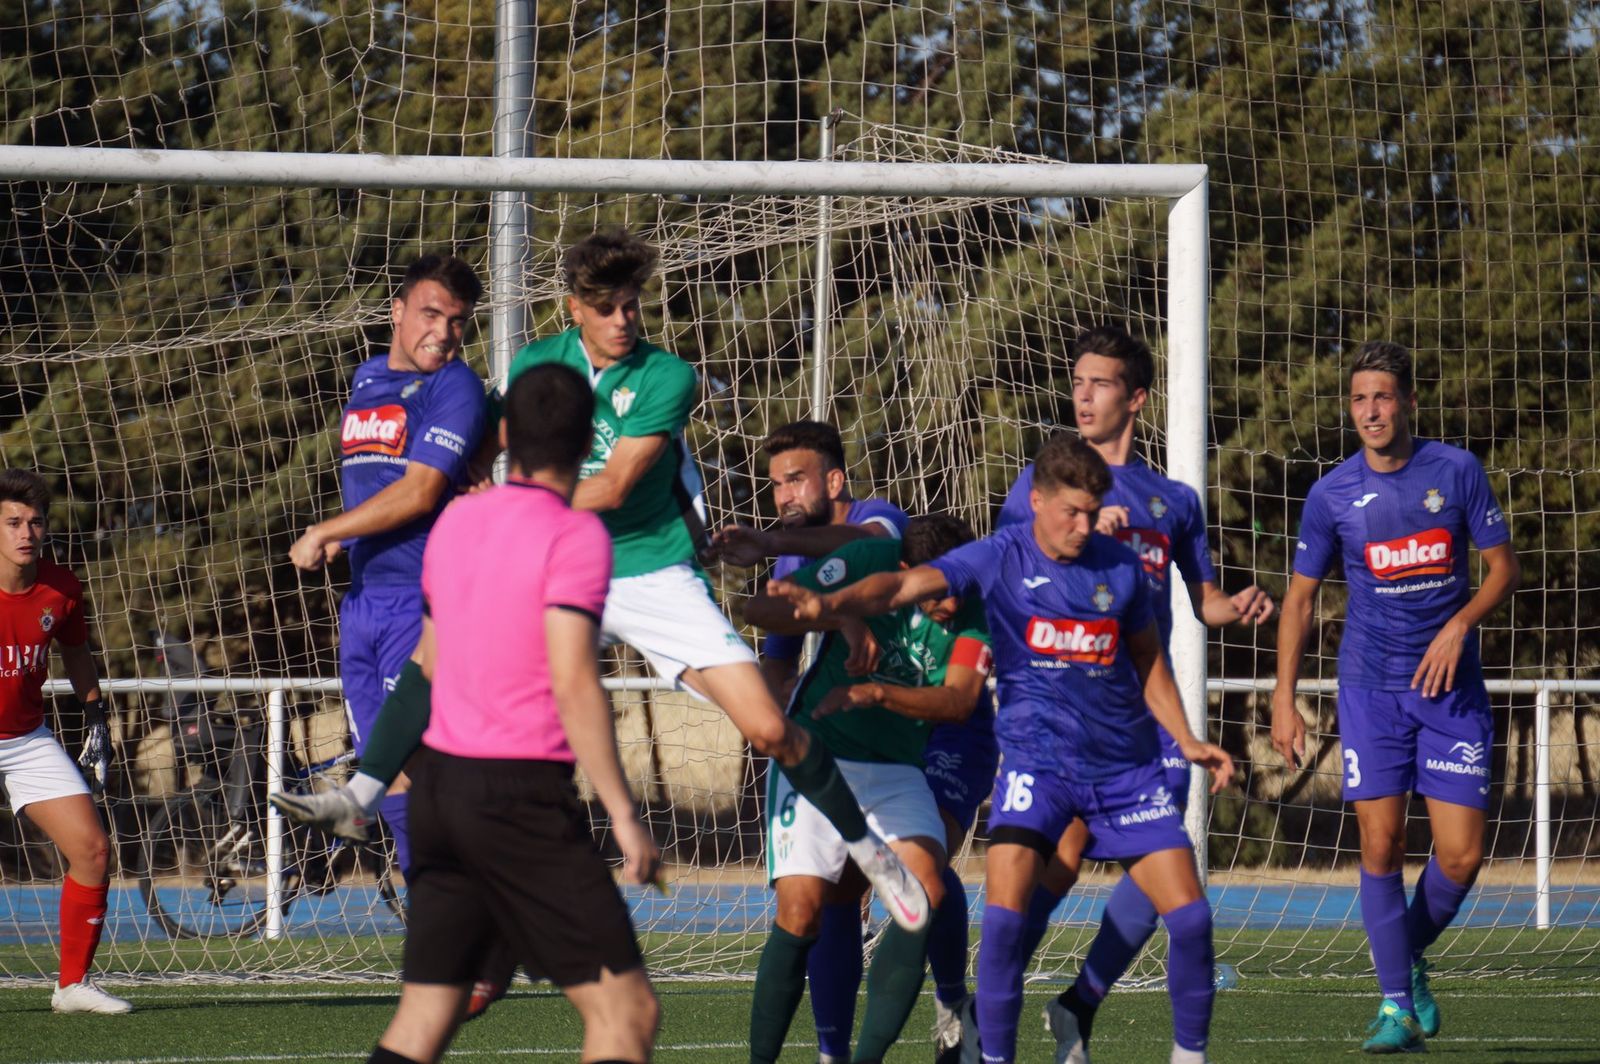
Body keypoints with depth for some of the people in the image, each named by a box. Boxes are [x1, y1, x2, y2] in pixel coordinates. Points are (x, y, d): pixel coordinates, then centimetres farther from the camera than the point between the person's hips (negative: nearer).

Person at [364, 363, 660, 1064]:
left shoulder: (456, 520, 10)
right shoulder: (574, 535, -11)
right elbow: (574, 682, -18)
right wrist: (622, 815, -16)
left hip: (438, 779, 8)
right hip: (521, 794, -8)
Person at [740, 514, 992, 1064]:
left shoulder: (973, 607, -4)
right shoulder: (865, 562, -11)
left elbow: (959, 700, -15)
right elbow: (760, 608, -11)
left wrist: (875, 692, -30)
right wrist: (839, 616, -27)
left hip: (896, 771, 3)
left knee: (925, 894, -19)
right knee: (801, 911, -15)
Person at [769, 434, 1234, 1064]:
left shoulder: (1121, 568, 1)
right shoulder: (999, 559, -8)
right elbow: (907, 584, -22)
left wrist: (1189, 743, 9)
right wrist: (832, 604, -41)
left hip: (1125, 764, 3)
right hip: (1036, 758, -3)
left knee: (1190, 917, -3)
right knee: (1005, 911, -20)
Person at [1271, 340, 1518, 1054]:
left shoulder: (1457, 472, -2)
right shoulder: (1332, 495, -2)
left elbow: (1504, 567, 4)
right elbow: (1300, 597, 6)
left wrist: (1459, 625, -14)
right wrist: (1284, 699, -1)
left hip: (1451, 684, 0)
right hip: (1370, 686, 0)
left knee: (1460, 855, -5)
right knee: (1381, 844, -9)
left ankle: (1411, 958, 23)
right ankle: (1397, 1004, 0)